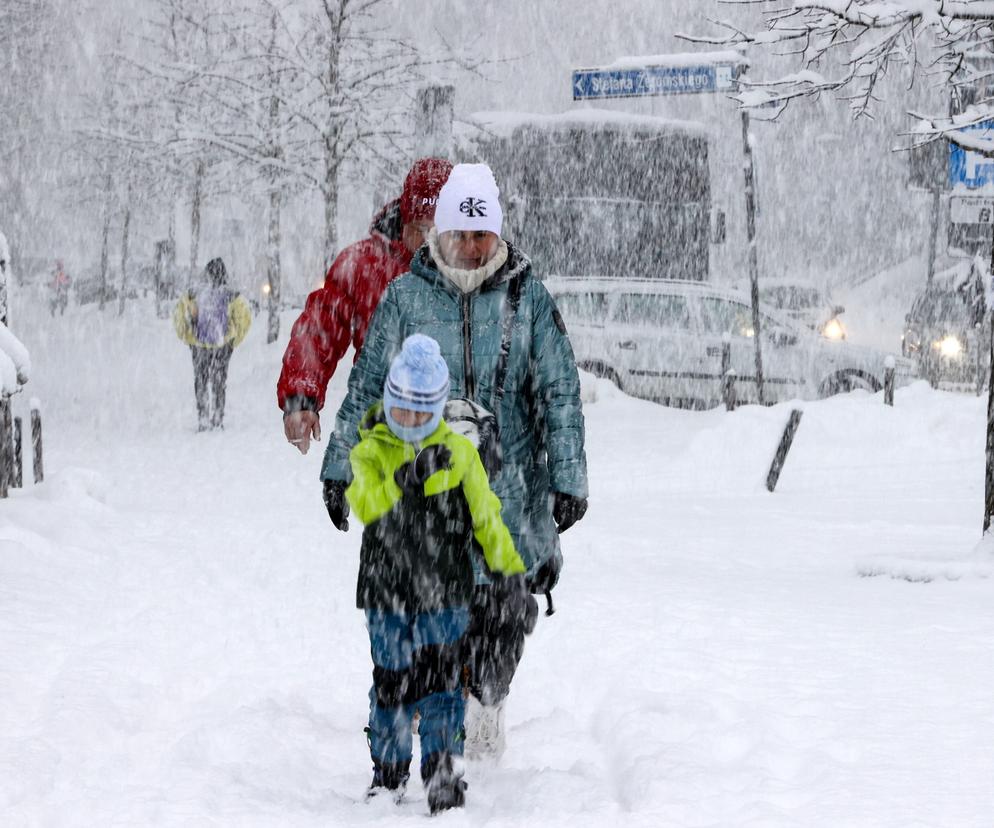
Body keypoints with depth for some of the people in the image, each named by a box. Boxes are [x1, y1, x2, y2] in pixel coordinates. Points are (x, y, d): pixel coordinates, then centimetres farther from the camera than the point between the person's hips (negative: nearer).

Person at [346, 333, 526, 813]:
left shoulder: (458, 453, 3)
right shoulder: (370, 453, 0)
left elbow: (485, 516, 10)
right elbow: (367, 503, -19)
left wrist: (509, 568, 7)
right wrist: (406, 479, -31)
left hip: (444, 593, 0)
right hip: (386, 592, 0)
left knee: (441, 681, -6)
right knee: (392, 683, 7)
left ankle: (444, 774, -3)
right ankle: (388, 774, 21)